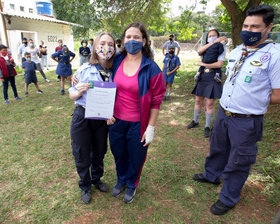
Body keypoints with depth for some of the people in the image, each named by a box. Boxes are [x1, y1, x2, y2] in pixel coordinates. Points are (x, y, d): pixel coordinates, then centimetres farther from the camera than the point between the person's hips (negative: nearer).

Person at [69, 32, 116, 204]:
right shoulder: (84, 70, -12)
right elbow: (72, 94, -2)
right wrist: (79, 91, -24)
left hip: (103, 119, 2)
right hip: (82, 117, -2)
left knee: (99, 153, 20)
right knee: (82, 156, 12)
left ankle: (97, 179, 50)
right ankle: (85, 186, 41)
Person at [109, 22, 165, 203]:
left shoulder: (151, 68, -14)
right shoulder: (117, 61, -1)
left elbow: (156, 100, -11)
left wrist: (151, 127, -12)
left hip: (138, 123, -4)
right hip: (116, 119, 4)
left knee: (135, 156, 16)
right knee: (118, 153, 21)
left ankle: (131, 184, 45)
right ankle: (121, 180, 50)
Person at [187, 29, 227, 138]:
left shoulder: (221, 49, 0)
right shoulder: (206, 48, 12)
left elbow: (219, 64, -16)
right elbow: (199, 51, -13)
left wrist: (203, 64, -11)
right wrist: (214, 42, -16)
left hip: (213, 79, -4)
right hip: (202, 77, 4)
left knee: (210, 104, -2)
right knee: (198, 101, 11)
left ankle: (207, 127, 12)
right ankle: (195, 121, 29)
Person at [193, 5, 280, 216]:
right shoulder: (236, 52, 4)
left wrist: (255, 100, -6)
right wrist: (229, 100, 6)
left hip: (246, 121, -6)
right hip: (223, 113, 6)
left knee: (238, 163, 12)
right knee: (218, 148, 25)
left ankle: (228, 199, 34)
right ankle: (211, 175, 51)